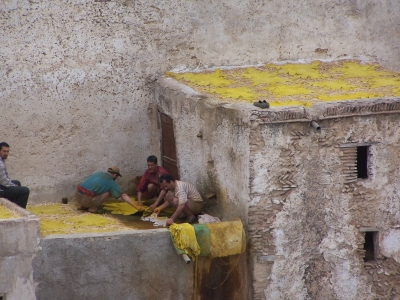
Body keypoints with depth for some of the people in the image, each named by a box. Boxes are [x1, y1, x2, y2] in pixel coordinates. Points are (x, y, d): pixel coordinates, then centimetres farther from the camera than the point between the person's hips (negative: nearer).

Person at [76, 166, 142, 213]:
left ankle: (83, 206, 19)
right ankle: (93, 207, 0)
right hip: (86, 199, -7)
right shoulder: (111, 182, 3)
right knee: (109, 192, 4)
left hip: (77, 195, 7)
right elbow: (123, 196, 2)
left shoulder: (98, 173, 21)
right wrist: (136, 206, 5)